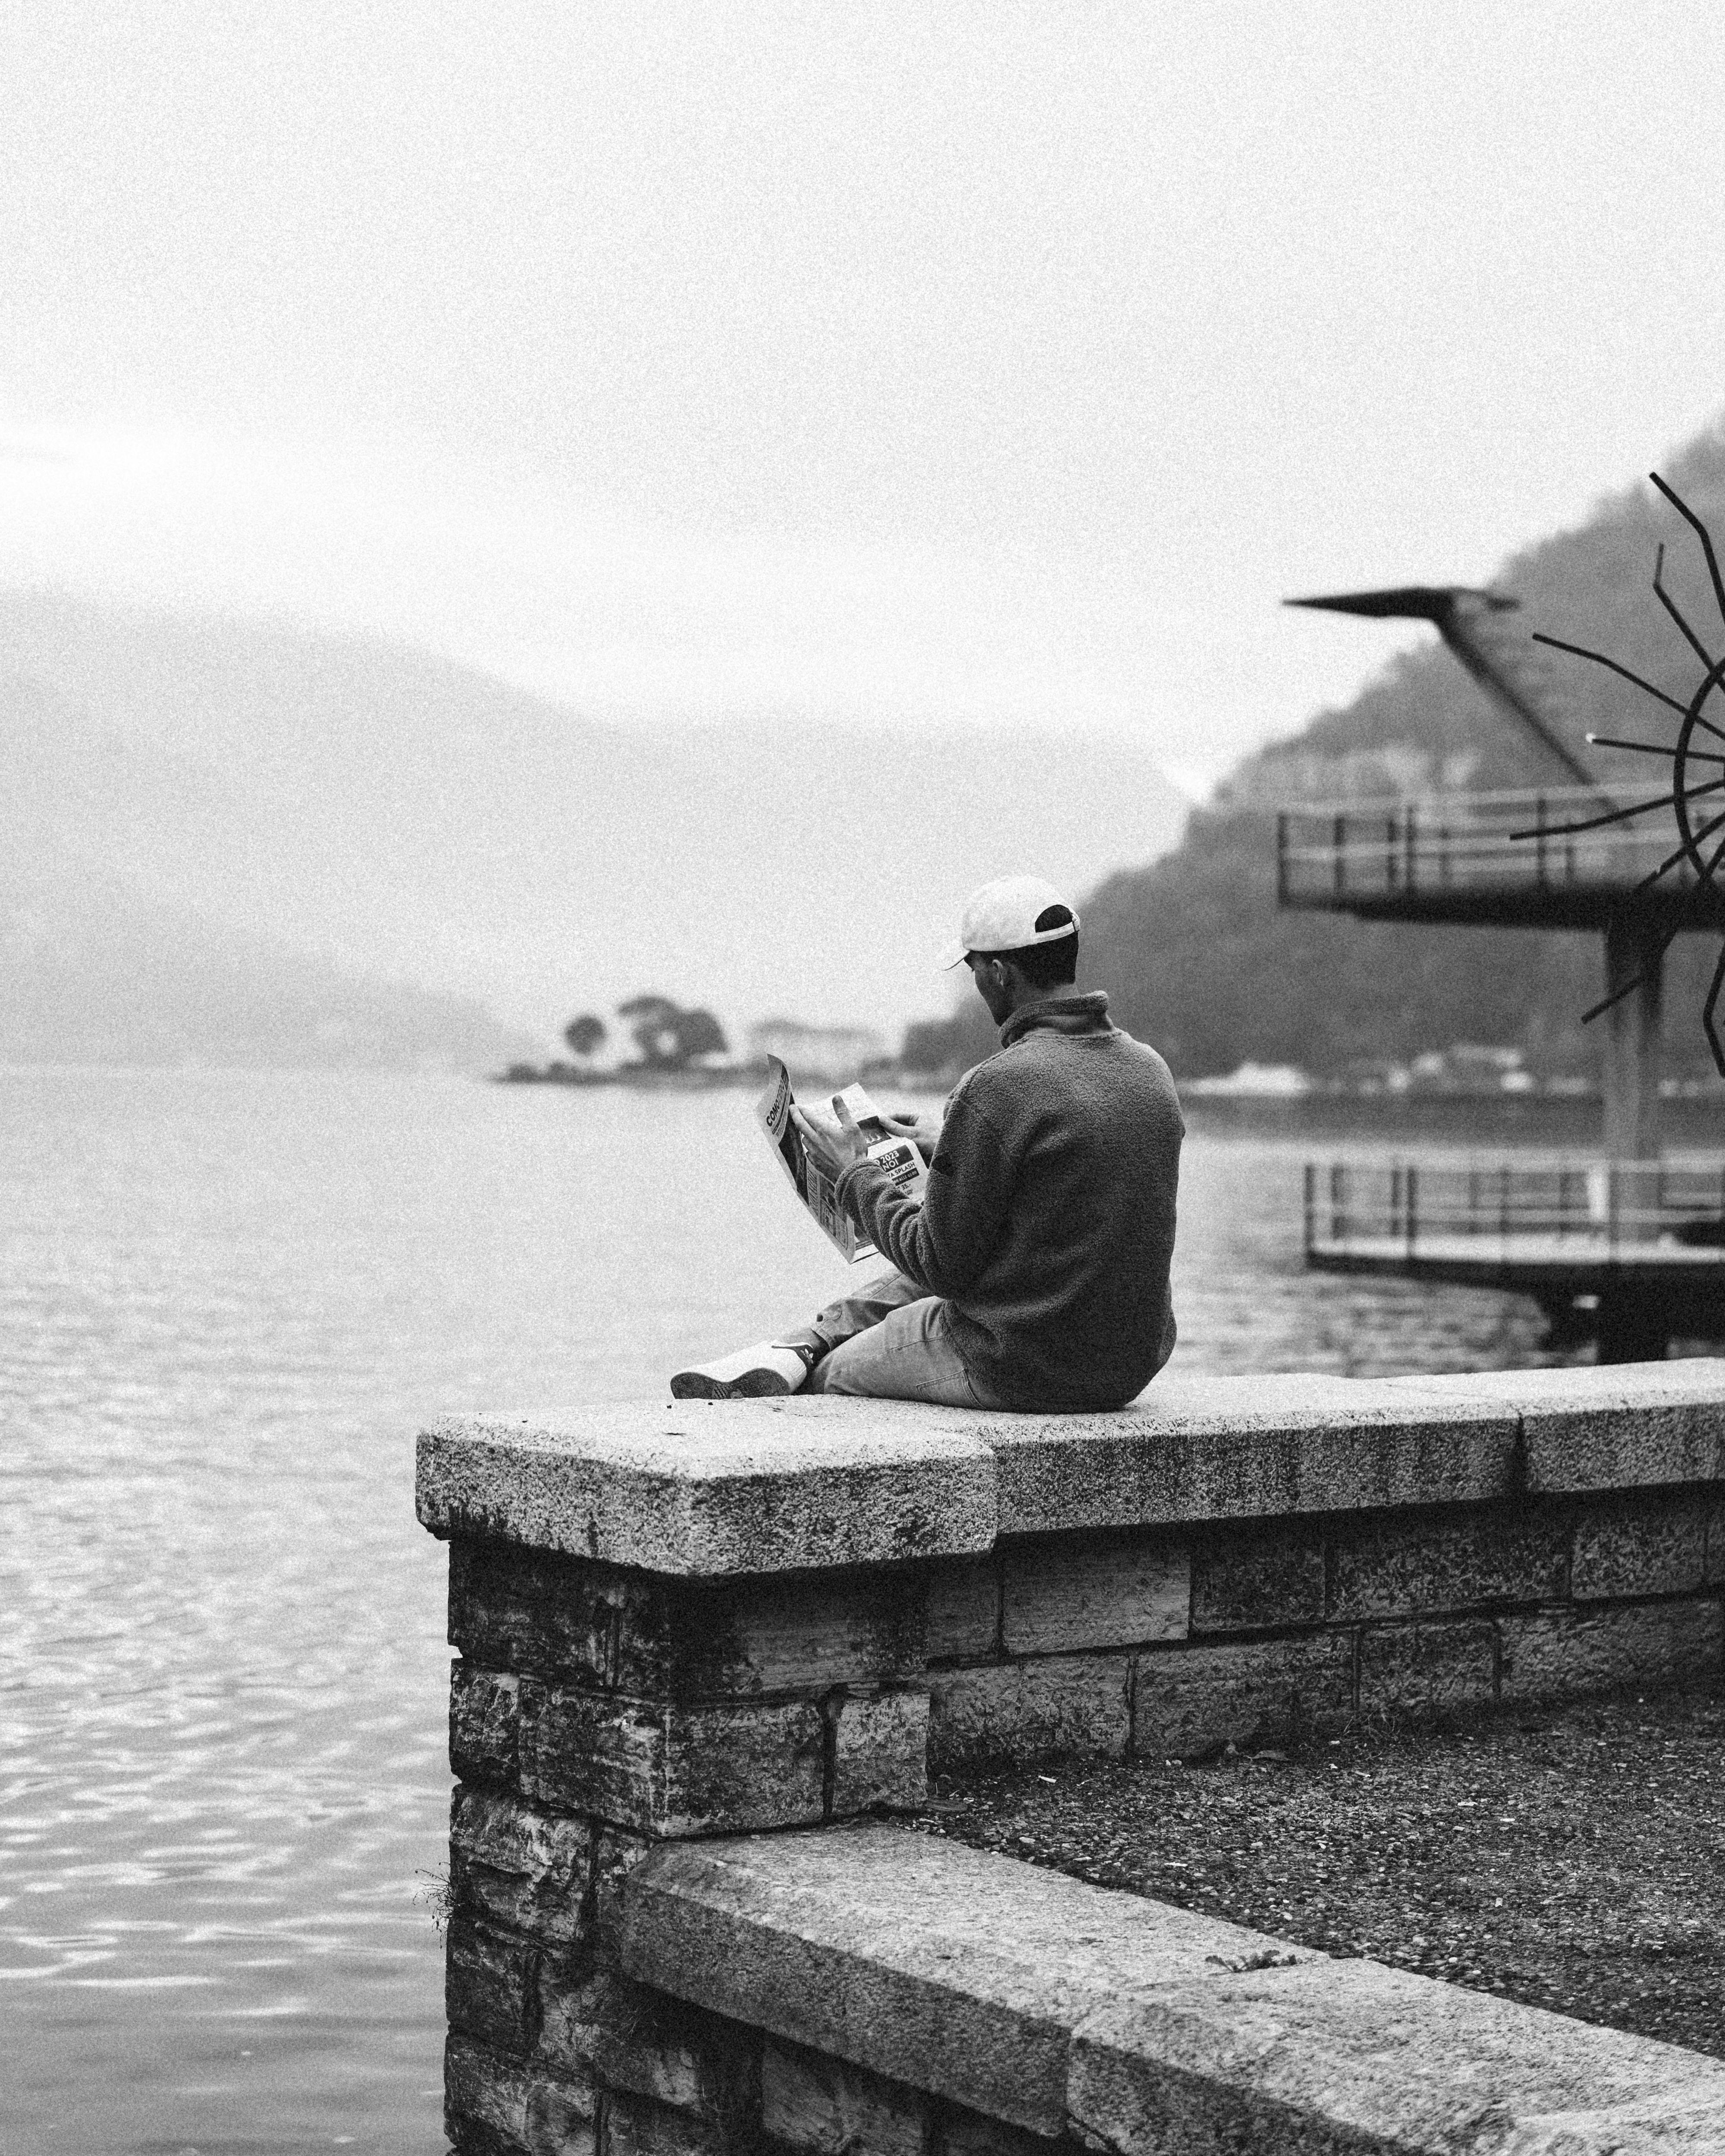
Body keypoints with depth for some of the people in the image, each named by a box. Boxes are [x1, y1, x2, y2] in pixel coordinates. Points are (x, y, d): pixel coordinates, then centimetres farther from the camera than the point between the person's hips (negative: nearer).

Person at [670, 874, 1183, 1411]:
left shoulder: (996, 1089, -22)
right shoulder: (1150, 1070, 2)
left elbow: (943, 1264, -15)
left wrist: (857, 1170, 0)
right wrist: (952, 1145, 27)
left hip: (1025, 1367, -8)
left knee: (830, 1374, 16)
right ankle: (802, 1346, 31)